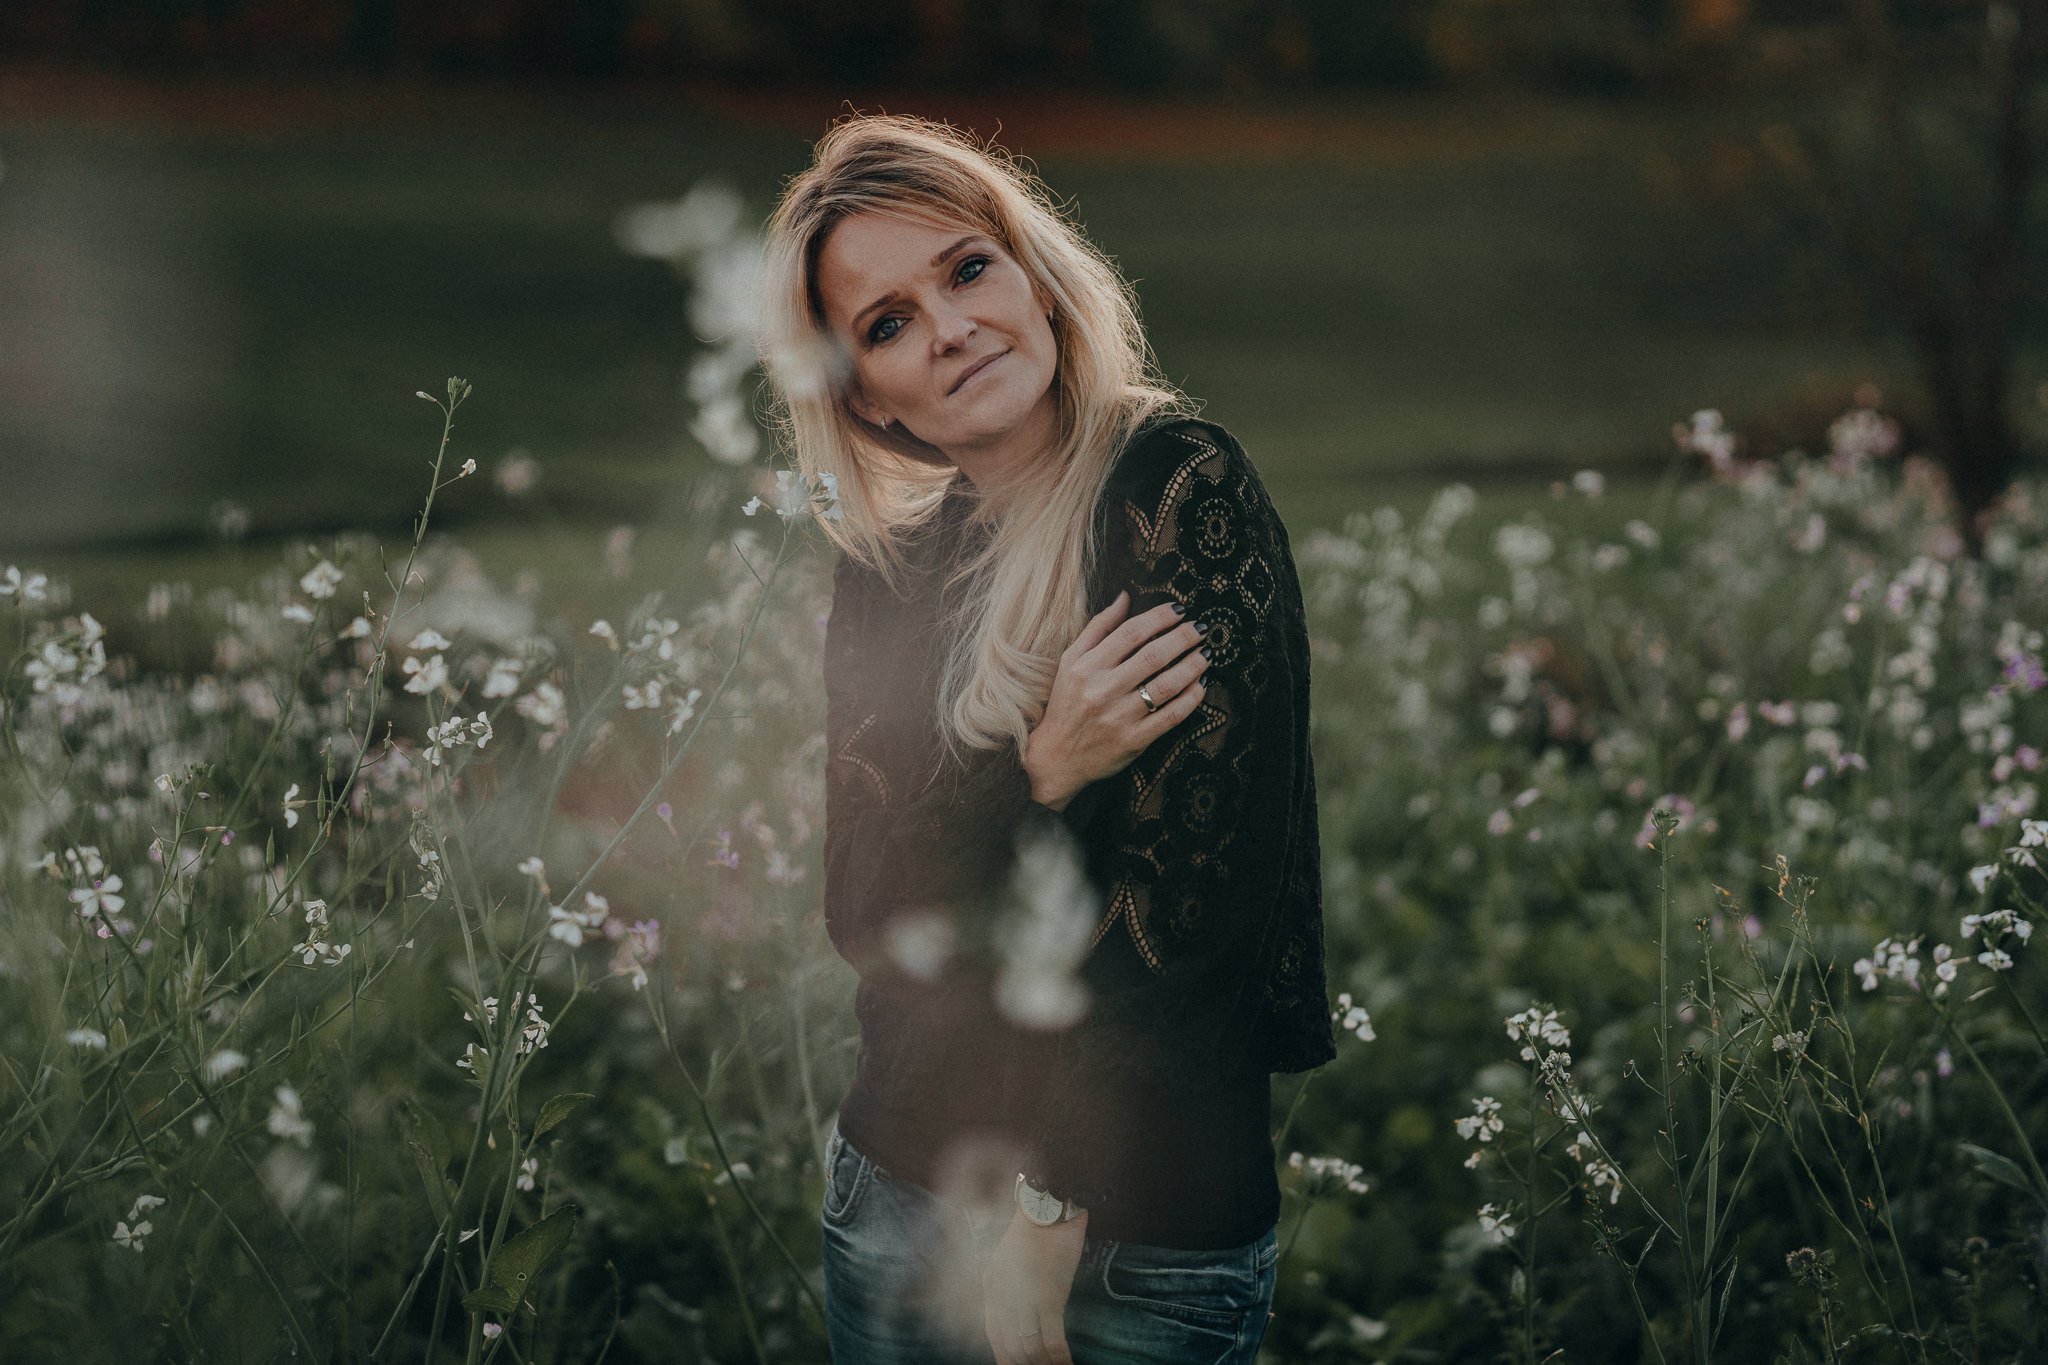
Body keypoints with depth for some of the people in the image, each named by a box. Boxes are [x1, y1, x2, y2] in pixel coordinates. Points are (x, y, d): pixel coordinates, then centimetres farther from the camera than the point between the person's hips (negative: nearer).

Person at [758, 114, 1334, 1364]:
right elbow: (860, 914, -3)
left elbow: (1180, 899, -17)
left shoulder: (1181, 487, -13)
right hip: (899, 1189, 5)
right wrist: (1036, 772, -20)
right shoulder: (889, 566, 3)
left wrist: (1042, 1214, -14)